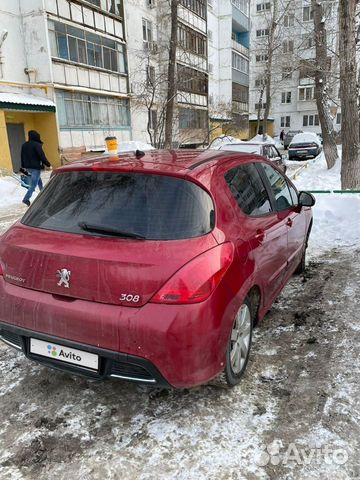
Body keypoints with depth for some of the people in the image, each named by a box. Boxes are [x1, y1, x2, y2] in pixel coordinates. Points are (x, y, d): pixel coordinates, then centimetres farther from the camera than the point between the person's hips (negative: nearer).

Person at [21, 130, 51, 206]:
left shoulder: (24, 145, 11)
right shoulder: (37, 145, -14)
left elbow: (22, 156, 17)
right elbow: (42, 156, -17)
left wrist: (23, 166, 26)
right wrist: (48, 164, -10)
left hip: (28, 167, 8)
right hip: (36, 167, -8)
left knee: (39, 180, 24)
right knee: (33, 184, -8)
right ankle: (26, 198, -18)